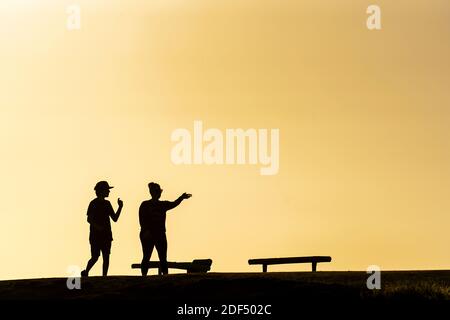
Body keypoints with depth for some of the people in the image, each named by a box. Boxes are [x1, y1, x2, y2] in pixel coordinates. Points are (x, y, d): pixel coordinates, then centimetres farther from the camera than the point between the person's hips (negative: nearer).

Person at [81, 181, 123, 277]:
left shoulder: (107, 203, 14)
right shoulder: (94, 203, -5)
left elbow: (115, 219, 14)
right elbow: (89, 219, -10)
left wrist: (120, 207, 3)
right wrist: (97, 227, -26)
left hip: (106, 235, 6)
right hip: (96, 235, -6)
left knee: (106, 257, 1)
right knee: (95, 257, -5)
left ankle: (104, 276, 3)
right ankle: (85, 272, 16)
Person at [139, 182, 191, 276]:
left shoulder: (163, 205, 13)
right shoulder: (145, 205, -1)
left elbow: (174, 204, -2)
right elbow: (142, 220, -8)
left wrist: (182, 197, -17)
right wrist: (146, 231, -22)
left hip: (160, 235, 5)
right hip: (148, 236, -5)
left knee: (163, 258, 0)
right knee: (146, 257, -4)